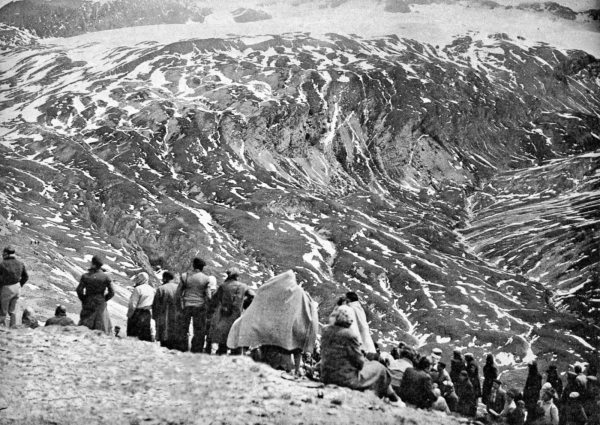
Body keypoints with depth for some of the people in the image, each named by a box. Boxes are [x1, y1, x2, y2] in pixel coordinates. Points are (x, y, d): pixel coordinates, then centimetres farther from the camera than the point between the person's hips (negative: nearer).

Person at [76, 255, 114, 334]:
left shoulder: (85, 276, -5)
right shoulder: (105, 277, -6)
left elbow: (79, 290, -9)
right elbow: (111, 292, -5)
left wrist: (84, 300, 6)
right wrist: (104, 299, 9)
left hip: (88, 304, 0)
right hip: (100, 304, 0)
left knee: (83, 328, 8)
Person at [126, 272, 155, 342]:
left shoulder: (138, 289, -13)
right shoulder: (152, 290, 7)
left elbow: (133, 305, -15)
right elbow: (153, 305, 8)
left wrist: (129, 315, -7)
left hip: (137, 314, -7)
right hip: (148, 314, 7)